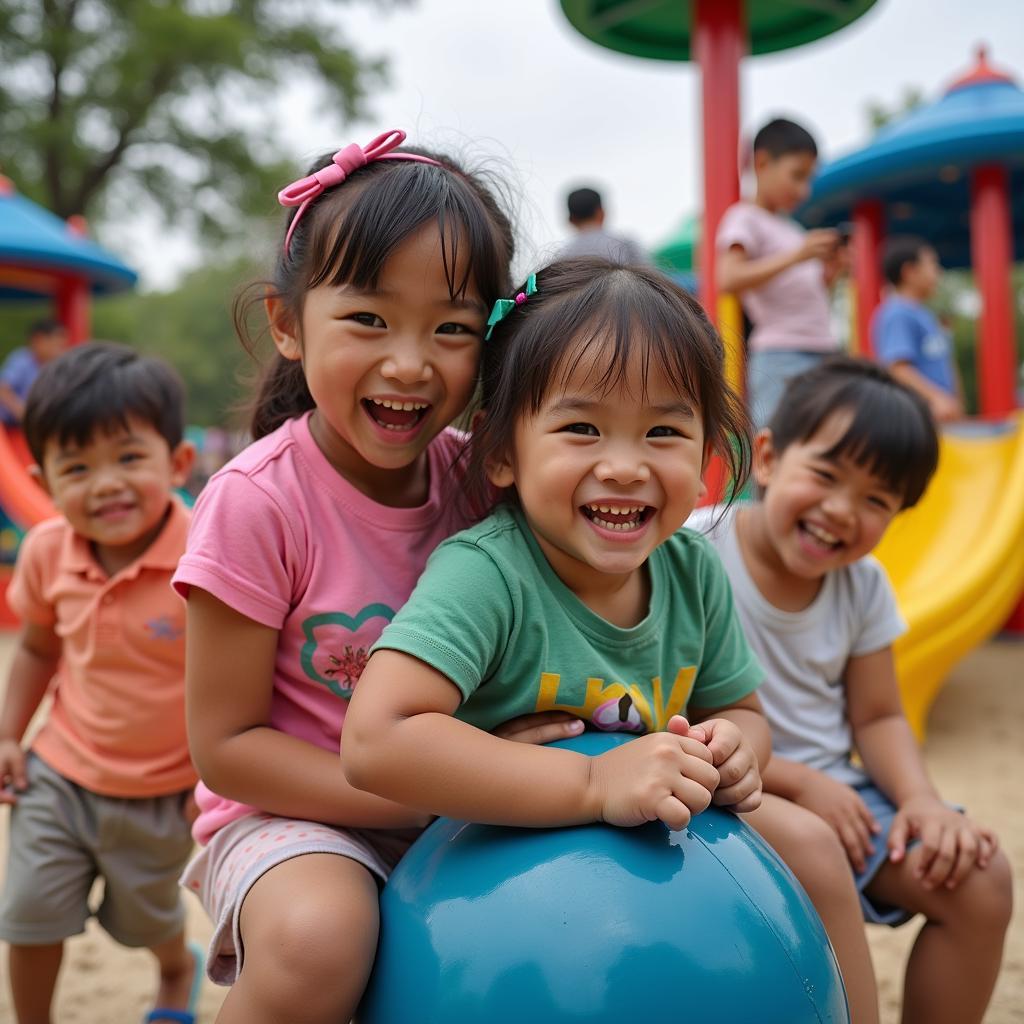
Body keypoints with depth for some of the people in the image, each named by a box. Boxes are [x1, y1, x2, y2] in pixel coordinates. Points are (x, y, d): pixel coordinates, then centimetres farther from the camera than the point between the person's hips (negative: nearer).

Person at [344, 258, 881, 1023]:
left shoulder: (693, 569, -9)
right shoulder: (486, 575, -30)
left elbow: (739, 708, 7)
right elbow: (377, 739, -42)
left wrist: (733, 750, -19)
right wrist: (594, 783, -41)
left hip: (661, 833, 6)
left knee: (808, 844, -1)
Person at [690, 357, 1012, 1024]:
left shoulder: (862, 584, 2)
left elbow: (878, 718, 7)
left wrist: (922, 799, -14)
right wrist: (798, 783, -19)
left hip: (834, 792, 6)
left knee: (979, 880, -7)